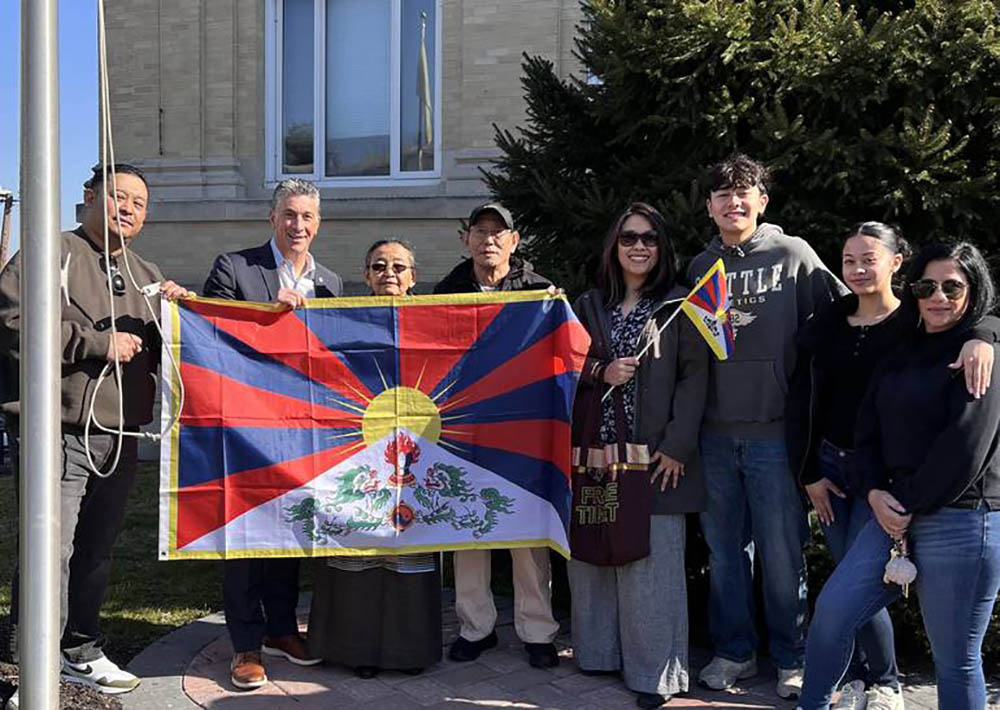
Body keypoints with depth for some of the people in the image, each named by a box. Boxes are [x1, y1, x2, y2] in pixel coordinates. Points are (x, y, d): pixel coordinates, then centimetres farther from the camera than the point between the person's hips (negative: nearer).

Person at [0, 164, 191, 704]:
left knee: (97, 549, 16)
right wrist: (99, 343, -13)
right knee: (51, 553, -10)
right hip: (57, 431, -7)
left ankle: (82, 651, 30)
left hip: (120, 436, 7)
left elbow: (164, 353, 21)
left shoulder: (147, 275, 20)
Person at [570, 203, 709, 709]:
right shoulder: (589, 305, 14)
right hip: (595, 452, 4)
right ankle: (601, 649, 20)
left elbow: (694, 379, -3)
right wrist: (601, 371, -7)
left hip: (655, 456, -3)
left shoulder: (679, 307, 2)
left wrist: (676, 447, -11)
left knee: (651, 558, -4)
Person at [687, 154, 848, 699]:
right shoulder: (701, 266, 11)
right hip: (715, 430, 3)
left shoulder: (793, 254, 0)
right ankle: (734, 652, 26)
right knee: (724, 549, 11)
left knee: (781, 552, 3)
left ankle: (791, 659, 20)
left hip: (775, 429, -3)